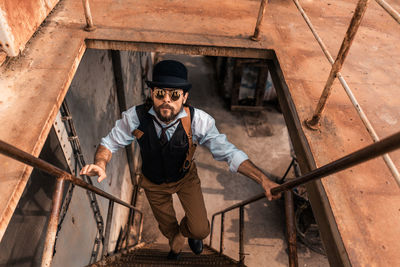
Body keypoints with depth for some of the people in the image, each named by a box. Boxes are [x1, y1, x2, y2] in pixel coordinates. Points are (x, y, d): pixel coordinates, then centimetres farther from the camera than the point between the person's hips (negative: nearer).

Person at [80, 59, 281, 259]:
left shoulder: (198, 120, -33)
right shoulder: (135, 117, -31)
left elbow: (228, 152, -30)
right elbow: (110, 142, -18)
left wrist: (263, 180, -39)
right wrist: (101, 164, -40)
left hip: (186, 178, -1)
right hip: (153, 183, 1)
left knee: (200, 230, -5)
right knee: (167, 226, 24)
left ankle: (187, 230, 38)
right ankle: (176, 244, 65)